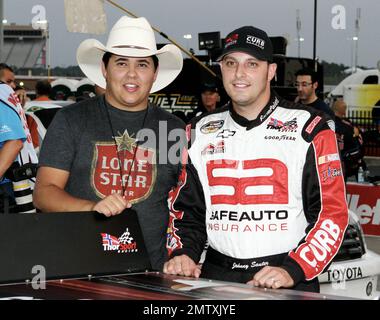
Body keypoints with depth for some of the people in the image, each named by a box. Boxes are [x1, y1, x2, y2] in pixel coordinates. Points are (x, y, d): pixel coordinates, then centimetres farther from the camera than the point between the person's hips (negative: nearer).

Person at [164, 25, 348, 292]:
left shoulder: (309, 128, -1)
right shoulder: (200, 132, 12)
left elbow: (332, 212, -4)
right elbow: (186, 208, 18)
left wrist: (293, 271, -14)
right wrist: (182, 254, 0)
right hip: (217, 277, 3)